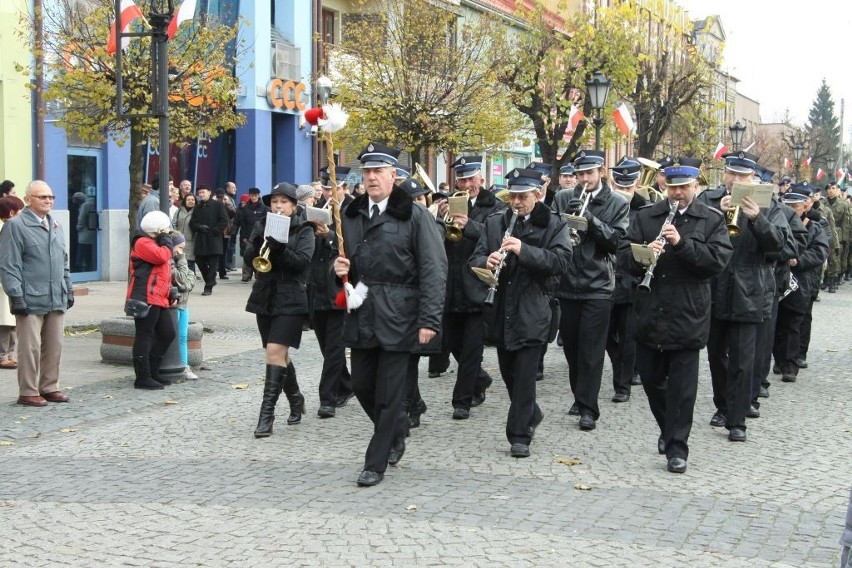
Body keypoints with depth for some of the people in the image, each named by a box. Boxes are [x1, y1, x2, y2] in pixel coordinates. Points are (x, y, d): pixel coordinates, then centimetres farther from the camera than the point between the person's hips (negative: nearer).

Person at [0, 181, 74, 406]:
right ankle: (28, 392, 6)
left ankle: (49, 387, 21)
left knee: (54, 346, 10)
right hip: (30, 300, -7)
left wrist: (68, 289, 17)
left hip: (56, 299, 7)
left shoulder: (55, 226, 16)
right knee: (30, 347, -3)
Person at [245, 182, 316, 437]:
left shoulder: (303, 230, -1)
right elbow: (249, 258, 0)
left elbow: (303, 261, -14)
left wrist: (279, 248, -28)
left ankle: (267, 413, -15)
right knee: (279, 353, 14)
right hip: (265, 298, 5)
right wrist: (259, 243, -20)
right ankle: (296, 399, 34)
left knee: (275, 351, -16)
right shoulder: (262, 225, 9)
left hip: (290, 299, -5)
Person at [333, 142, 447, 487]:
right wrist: (339, 268, -3)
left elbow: (434, 270, -12)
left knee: (388, 392, 0)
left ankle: (376, 463, 12)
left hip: (396, 316, -6)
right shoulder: (351, 215, 10)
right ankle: (396, 433, 36)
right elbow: (344, 260, 22)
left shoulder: (414, 216, -7)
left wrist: (429, 320, -18)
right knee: (361, 384, 11)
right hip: (361, 315, 6)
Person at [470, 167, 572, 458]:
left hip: (531, 311, -4)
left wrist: (524, 250, -27)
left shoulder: (553, 225, -3)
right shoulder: (495, 222, 7)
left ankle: (520, 435, 4)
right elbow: (476, 257, 5)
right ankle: (530, 415, 38)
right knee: (508, 372, 15)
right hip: (501, 311, 4)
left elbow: (561, 261, -16)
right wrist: (487, 261, -19)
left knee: (525, 375, -4)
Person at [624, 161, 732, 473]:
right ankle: (668, 428, 37)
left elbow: (718, 259, -12)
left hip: (688, 316, -3)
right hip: (649, 315, 3)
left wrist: (681, 243, -23)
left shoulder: (712, 220, 0)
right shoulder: (645, 216, 6)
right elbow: (625, 257, 1)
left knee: (682, 385, -1)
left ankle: (677, 447, 7)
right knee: (650, 378, 14)